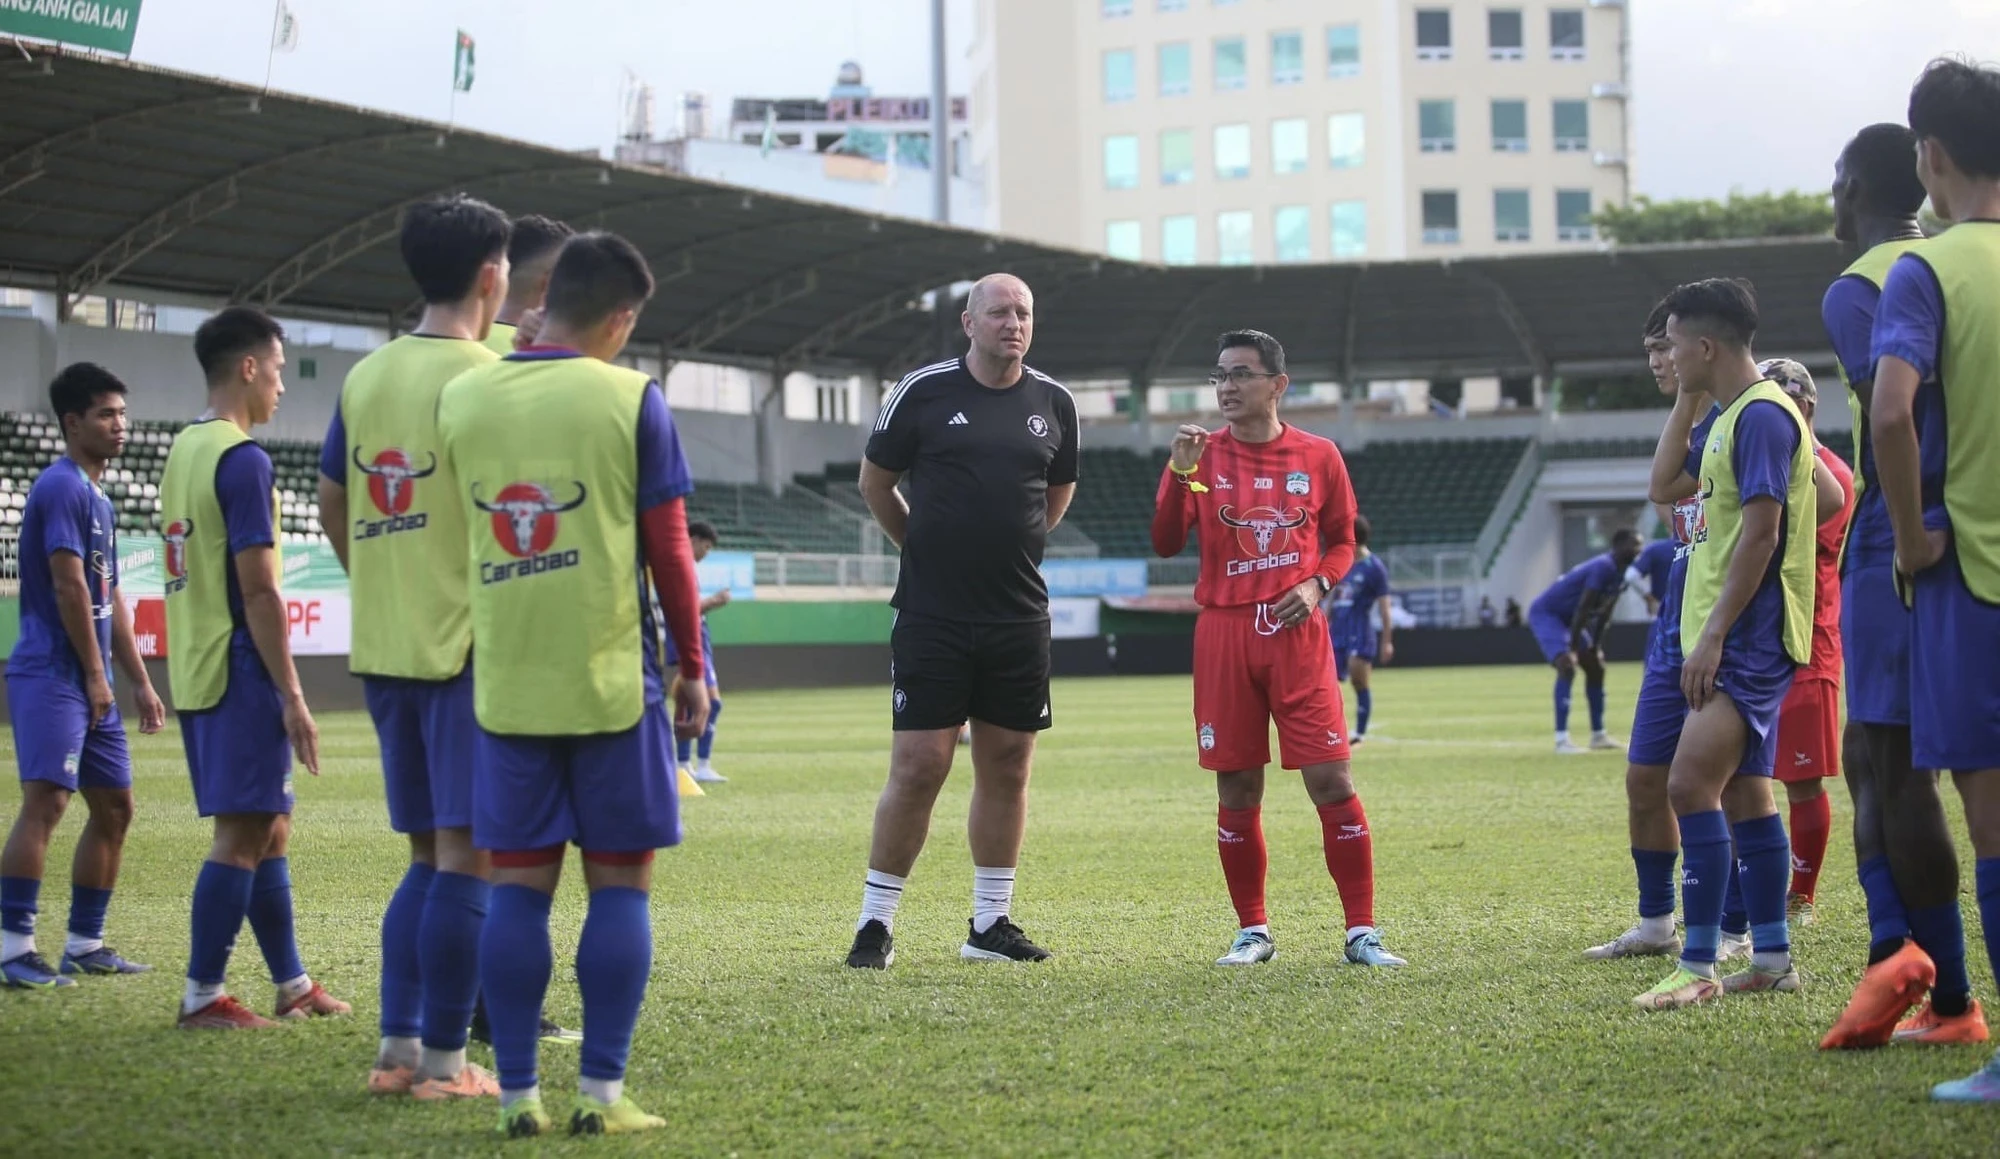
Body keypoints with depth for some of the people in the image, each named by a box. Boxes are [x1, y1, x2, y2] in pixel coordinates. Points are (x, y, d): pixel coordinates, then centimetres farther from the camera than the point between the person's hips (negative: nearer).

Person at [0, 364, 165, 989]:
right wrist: (95, 674, -14)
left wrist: (140, 681, 21)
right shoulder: (62, 487, -11)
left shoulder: (98, 498, 19)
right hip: (52, 675, -10)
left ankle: (85, 943, 18)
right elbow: (69, 586, -17)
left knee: (114, 806, 12)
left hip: (91, 682, 10)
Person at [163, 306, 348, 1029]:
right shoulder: (243, 459, -14)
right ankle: (203, 997, -4)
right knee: (244, 833, -5)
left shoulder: (183, 451, 14)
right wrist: (292, 697, -15)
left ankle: (293, 984, 21)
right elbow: (258, 590, -18)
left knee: (269, 827, 15)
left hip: (195, 670, 9)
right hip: (239, 670, -9)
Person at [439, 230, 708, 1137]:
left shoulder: (460, 400, 4)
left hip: (504, 686, 3)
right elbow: (668, 551, -3)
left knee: (518, 884, 6)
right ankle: (602, 1093, 3)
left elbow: (452, 540, 13)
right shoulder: (630, 399, -6)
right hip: (612, 682, -3)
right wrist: (693, 669, 6)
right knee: (619, 882, 4)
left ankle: (518, 1094, 6)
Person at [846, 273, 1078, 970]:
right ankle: (876, 923, 4)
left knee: (1007, 768, 6)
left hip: (1020, 618, 4)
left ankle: (991, 923, 17)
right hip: (932, 617, -4)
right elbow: (874, 481, 9)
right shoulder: (922, 392, -3)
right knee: (918, 767, -6)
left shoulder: (1054, 403, 7)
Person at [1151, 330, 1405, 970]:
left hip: (1297, 634, -1)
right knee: (1237, 789, 3)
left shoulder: (1318, 456, 5)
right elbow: (1166, 544, -4)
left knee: (1331, 780, -7)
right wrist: (1181, 473, -17)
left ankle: (1361, 932, 0)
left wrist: (1317, 584, -5)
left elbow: (1342, 539, 14)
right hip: (1224, 634, 1)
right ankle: (1252, 932, 15)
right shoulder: (1203, 454, 5)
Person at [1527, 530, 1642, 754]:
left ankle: (1598, 735, 23)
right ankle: (1561, 739, -28)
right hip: (1546, 613, -11)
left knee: (1595, 667, 13)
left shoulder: (1621, 573, 1)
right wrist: (1572, 648, -29)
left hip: (1569, 618, 11)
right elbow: (1583, 609, -30)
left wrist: (1596, 646, 9)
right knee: (1567, 666, -25)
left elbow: (1603, 613, 10)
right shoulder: (1604, 567, -28)